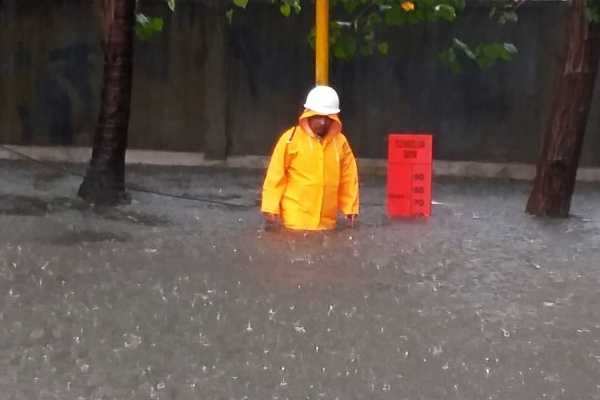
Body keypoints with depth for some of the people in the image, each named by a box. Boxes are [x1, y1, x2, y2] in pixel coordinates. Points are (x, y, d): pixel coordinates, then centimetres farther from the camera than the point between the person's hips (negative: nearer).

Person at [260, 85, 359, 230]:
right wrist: (271, 207, -7)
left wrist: (350, 208, 7)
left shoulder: (340, 142, 4)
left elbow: (348, 178, 9)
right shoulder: (291, 138, -6)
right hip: (296, 219, -3)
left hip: (326, 221, 3)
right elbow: (276, 175, -5)